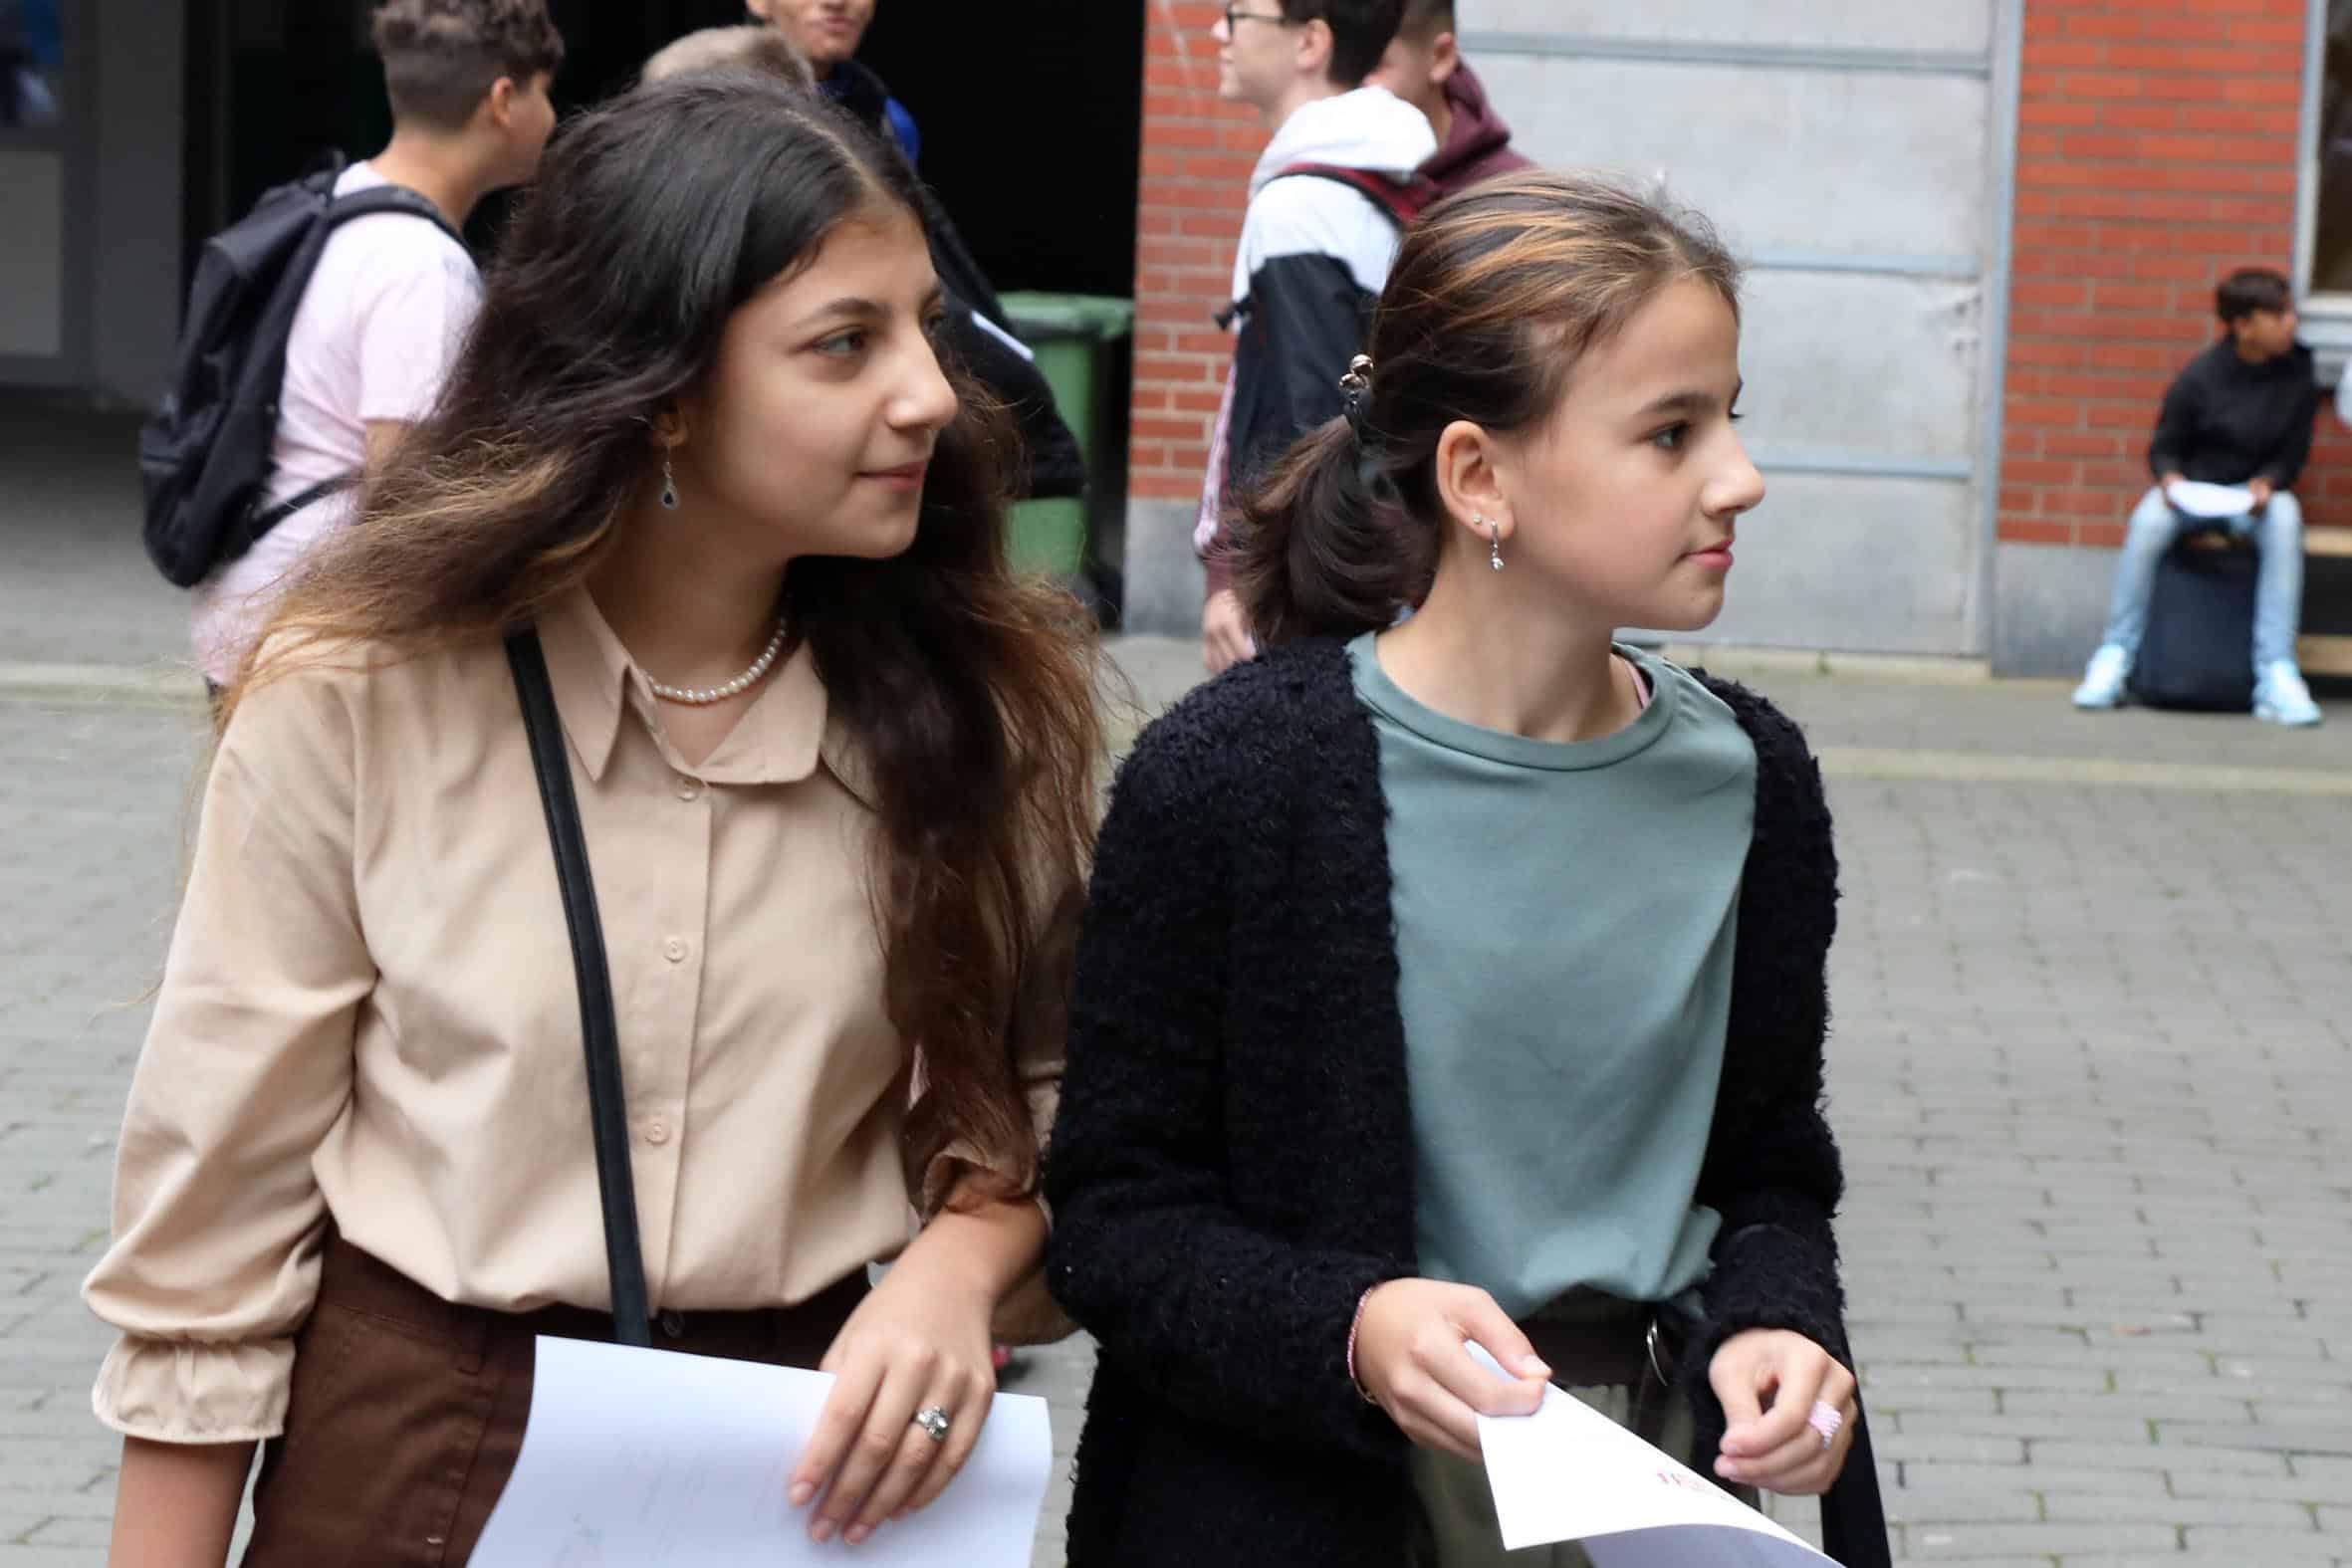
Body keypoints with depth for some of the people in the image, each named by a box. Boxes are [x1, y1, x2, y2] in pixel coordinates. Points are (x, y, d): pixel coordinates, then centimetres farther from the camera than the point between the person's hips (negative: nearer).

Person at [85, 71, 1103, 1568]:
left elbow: (1034, 1085, 3)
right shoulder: (360, 691, -13)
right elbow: (223, 1180, -7)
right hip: (417, 1447, -2)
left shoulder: (987, 695, -8)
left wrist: (955, 1267, -18)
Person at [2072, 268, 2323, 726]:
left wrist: (2267, 482, -19)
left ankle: (2276, 674, -34)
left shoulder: (2298, 371, -3)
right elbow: (2164, 448, 1)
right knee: (2149, 521, -34)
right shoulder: (2200, 376, -9)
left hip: (2257, 490, 1)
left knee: (2285, 518, -34)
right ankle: (2114, 658, -20)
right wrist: (2170, 477, -21)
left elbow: (2293, 453, 2)